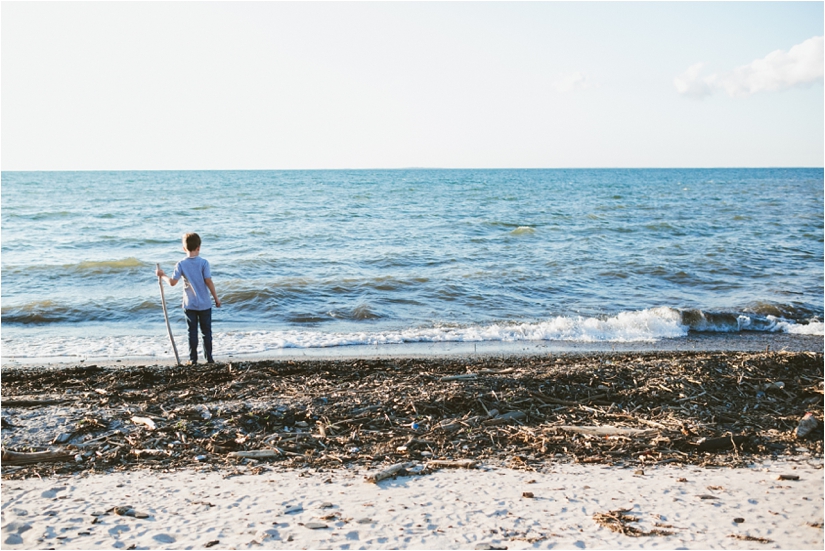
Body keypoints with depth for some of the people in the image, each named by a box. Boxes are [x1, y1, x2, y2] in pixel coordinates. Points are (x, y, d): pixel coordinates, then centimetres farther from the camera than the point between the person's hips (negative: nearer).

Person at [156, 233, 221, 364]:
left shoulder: (181, 264, -6)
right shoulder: (203, 262, -9)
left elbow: (172, 282, -8)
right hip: (204, 304, -1)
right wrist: (216, 298, -4)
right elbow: (209, 282, -11)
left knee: (192, 332, 9)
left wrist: (162, 275, 11)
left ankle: (193, 359, 10)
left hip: (189, 305, 1)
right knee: (206, 331, 8)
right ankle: (209, 358, 9)